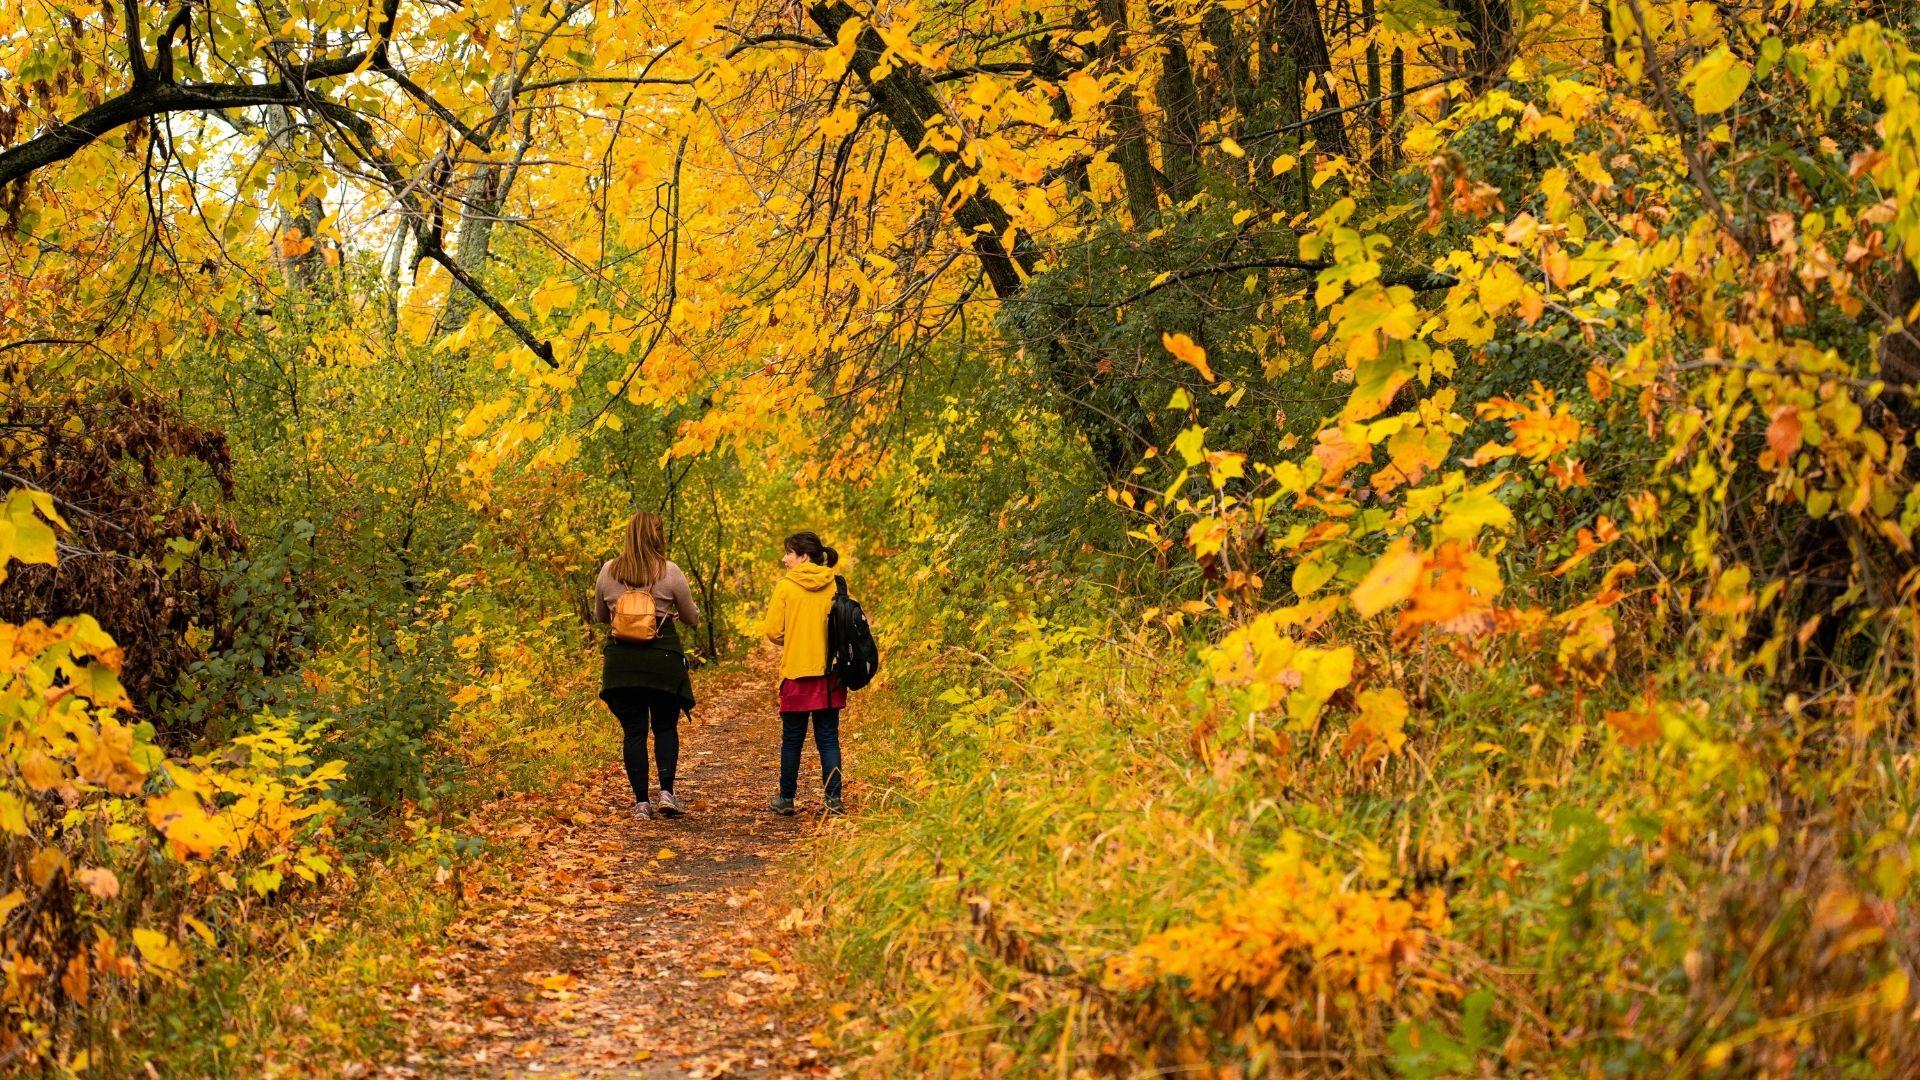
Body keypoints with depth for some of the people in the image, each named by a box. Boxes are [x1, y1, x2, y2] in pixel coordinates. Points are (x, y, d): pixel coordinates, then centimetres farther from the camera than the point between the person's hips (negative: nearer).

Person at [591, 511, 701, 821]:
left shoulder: (608, 572, 2)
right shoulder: (670, 572, -5)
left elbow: (600, 616, 16)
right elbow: (692, 618, 6)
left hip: (621, 659, 2)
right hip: (663, 657, -2)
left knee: (633, 731, 7)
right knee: (665, 728, 13)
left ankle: (641, 802, 5)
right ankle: (666, 792, 1)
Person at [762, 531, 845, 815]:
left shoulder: (786, 586, -7)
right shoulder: (834, 586, 0)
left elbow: (774, 632, -7)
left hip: (797, 673, -2)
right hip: (829, 672, 2)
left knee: (792, 739, 9)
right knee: (828, 738, 6)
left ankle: (786, 798, 15)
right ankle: (833, 799, 1)